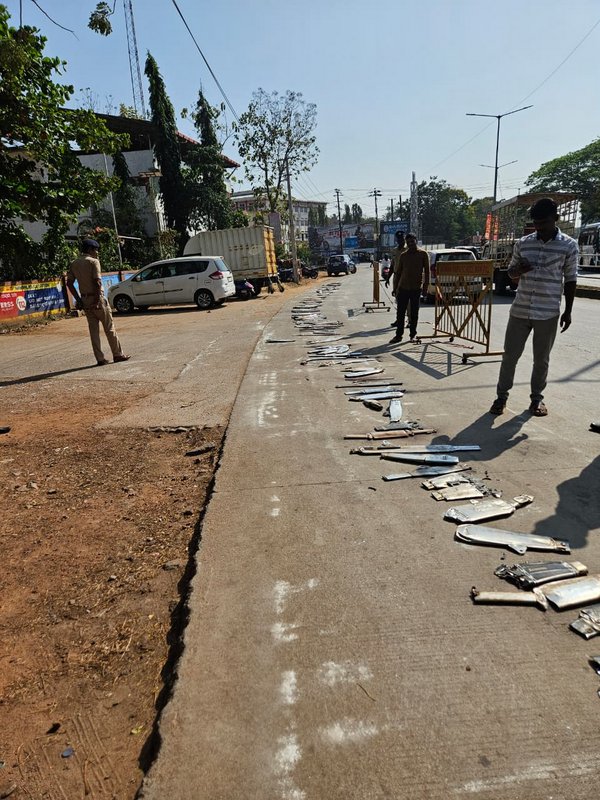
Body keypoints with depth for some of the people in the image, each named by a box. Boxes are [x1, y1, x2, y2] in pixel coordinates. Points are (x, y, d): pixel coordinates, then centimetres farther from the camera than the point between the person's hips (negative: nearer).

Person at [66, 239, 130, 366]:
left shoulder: (74, 264, 12)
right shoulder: (93, 261, -8)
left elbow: (69, 283, 9)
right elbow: (97, 282, -18)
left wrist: (78, 299, 11)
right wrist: (97, 300, -18)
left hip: (84, 299, 6)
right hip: (96, 298, -6)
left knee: (93, 329, 7)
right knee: (109, 327, 2)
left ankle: (100, 358, 5)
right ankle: (118, 354, 7)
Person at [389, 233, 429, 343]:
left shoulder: (423, 254, 0)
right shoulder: (403, 255, 8)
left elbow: (427, 271, 0)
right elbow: (397, 272, 12)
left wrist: (425, 287, -7)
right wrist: (395, 288, 8)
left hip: (416, 288, -2)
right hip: (402, 287, 3)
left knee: (414, 313, 4)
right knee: (400, 312, 1)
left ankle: (413, 334, 14)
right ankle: (398, 335, 6)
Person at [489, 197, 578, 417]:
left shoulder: (569, 246, -1)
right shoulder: (522, 243, 3)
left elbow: (570, 279, 4)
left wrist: (568, 311, 2)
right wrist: (519, 270, -11)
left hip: (548, 314, -1)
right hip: (520, 310, 2)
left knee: (541, 359, 8)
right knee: (510, 355, 4)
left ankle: (537, 398, 23)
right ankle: (501, 396, 16)